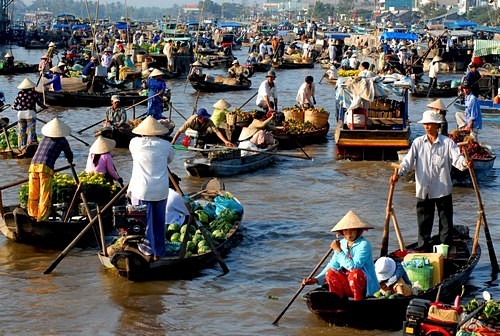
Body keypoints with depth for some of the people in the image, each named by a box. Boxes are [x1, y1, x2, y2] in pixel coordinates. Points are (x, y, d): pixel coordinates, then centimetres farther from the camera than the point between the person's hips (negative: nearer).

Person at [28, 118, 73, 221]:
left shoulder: (44, 138, 23)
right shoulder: (62, 140, 10)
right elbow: (69, 155, 23)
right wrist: (70, 161, 47)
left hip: (33, 165, 5)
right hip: (46, 167, -5)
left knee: (33, 194, 10)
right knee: (45, 195, -1)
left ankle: (32, 216, 17)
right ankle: (42, 219, -3)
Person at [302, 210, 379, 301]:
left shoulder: (364, 244, -14)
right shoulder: (342, 243, 6)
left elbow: (353, 266, -25)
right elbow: (332, 265, 8)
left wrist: (339, 251, -20)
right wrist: (316, 279, -4)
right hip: (348, 285, 6)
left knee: (355, 273, -35)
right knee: (331, 273, -18)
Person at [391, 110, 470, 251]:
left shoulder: (447, 143, -2)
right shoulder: (418, 142, 4)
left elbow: (457, 158, -14)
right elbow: (408, 160, -5)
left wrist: (464, 163, -37)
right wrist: (398, 173, -21)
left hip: (443, 189, -2)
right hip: (423, 189, 2)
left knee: (446, 222, 5)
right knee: (423, 221, 9)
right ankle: (424, 248, 20)